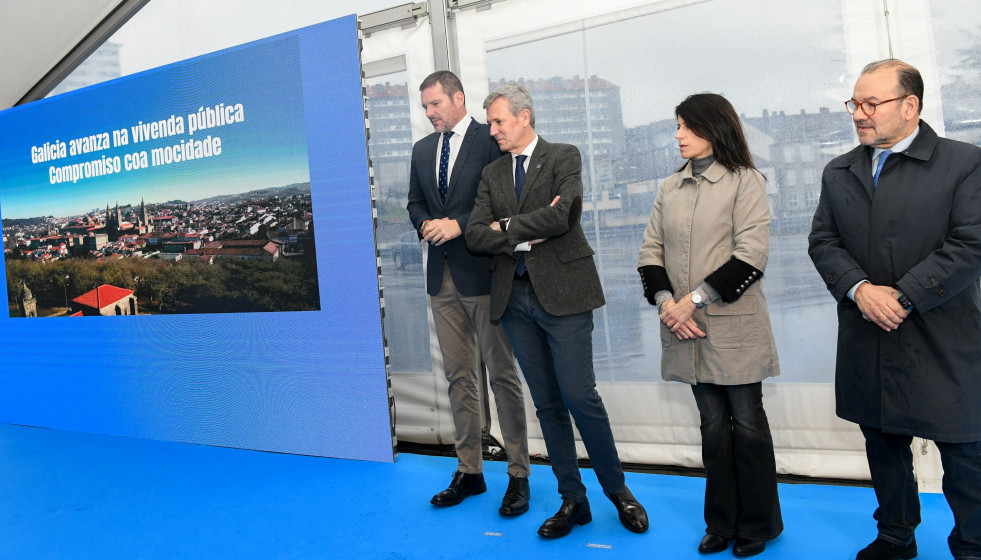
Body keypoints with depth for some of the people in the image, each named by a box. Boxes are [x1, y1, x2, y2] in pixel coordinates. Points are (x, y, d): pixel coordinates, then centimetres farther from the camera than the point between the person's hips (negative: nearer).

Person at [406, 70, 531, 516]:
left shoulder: (490, 140, -3)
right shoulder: (422, 149, 16)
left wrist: (459, 224, -16)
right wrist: (426, 224, -1)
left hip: (483, 273, -6)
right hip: (442, 277, 6)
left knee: (502, 375, 0)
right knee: (458, 376, 11)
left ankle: (519, 475, 10)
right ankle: (469, 471, 21)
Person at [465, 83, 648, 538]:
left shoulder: (563, 157, 1)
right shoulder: (492, 173, 15)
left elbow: (561, 216, -17)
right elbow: (475, 234, 2)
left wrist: (508, 227, -6)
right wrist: (527, 238, -10)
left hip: (562, 292, -5)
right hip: (515, 296, 5)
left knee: (579, 396, -5)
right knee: (547, 403, 9)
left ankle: (618, 491, 16)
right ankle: (572, 500, 21)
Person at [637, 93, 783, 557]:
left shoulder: (745, 182, -2)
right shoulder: (670, 189, 12)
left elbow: (751, 255, -12)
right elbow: (651, 250, 9)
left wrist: (694, 298, -16)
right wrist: (666, 300, -8)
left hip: (733, 326, -4)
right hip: (686, 328, 4)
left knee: (747, 422, 6)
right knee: (713, 424, 12)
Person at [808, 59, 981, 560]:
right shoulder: (838, 173, 9)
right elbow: (822, 241, 3)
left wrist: (902, 296, -17)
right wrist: (859, 288, -14)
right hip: (867, 342, 5)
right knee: (883, 445, 17)